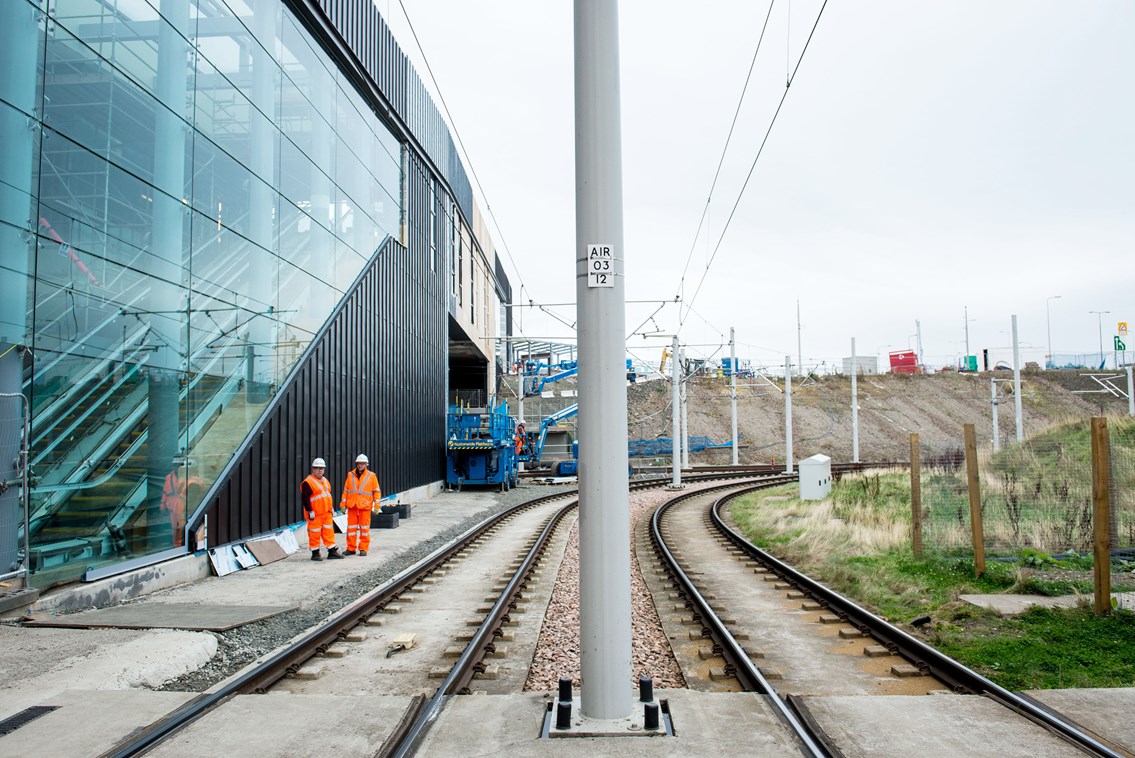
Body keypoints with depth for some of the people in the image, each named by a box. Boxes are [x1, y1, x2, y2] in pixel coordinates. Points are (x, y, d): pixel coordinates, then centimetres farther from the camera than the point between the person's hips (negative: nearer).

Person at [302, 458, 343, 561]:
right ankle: (315, 553, 10)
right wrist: (310, 511, -18)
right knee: (315, 533, 0)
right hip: (315, 513, -8)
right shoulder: (308, 482, -11)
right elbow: (305, 498, -15)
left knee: (329, 531, 10)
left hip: (326, 512, 8)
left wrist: (332, 508, 23)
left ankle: (332, 551, 15)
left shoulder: (325, 481, 16)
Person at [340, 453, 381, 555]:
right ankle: (351, 548, 14)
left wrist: (376, 505, -3)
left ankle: (363, 549, 10)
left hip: (365, 506, -2)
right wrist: (343, 504, 6)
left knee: (364, 527, 2)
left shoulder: (371, 476, 2)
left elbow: (377, 491, 3)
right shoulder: (350, 475, 7)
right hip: (352, 506, 2)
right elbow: (346, 491, 10)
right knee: (351, 527, 5)